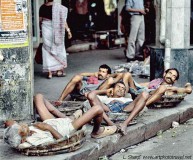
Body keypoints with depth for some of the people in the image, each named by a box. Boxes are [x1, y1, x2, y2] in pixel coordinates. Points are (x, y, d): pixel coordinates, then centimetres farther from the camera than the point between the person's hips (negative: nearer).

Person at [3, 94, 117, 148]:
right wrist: (49, 128, -34)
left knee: (39, 97, 19)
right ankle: (97, 132, 18)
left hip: (52, 122, 7)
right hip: (68, 127, -7)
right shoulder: (41, 140, -43)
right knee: (98, 109, -18)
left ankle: (65, 117, 23)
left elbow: (9, 122, -8)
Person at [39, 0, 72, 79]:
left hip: (46, 29, 1)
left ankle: (50, 72, 4)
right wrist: (68, 30, -4)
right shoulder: (58, 7, -9)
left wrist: (41, 29, 19)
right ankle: (60, 70, 19)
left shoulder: (42, 7, -2)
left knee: (48, 50, 6)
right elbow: (63, 21, -10)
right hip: (56, 30, -1)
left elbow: (40, 20, 4)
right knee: (59, 49, 14)